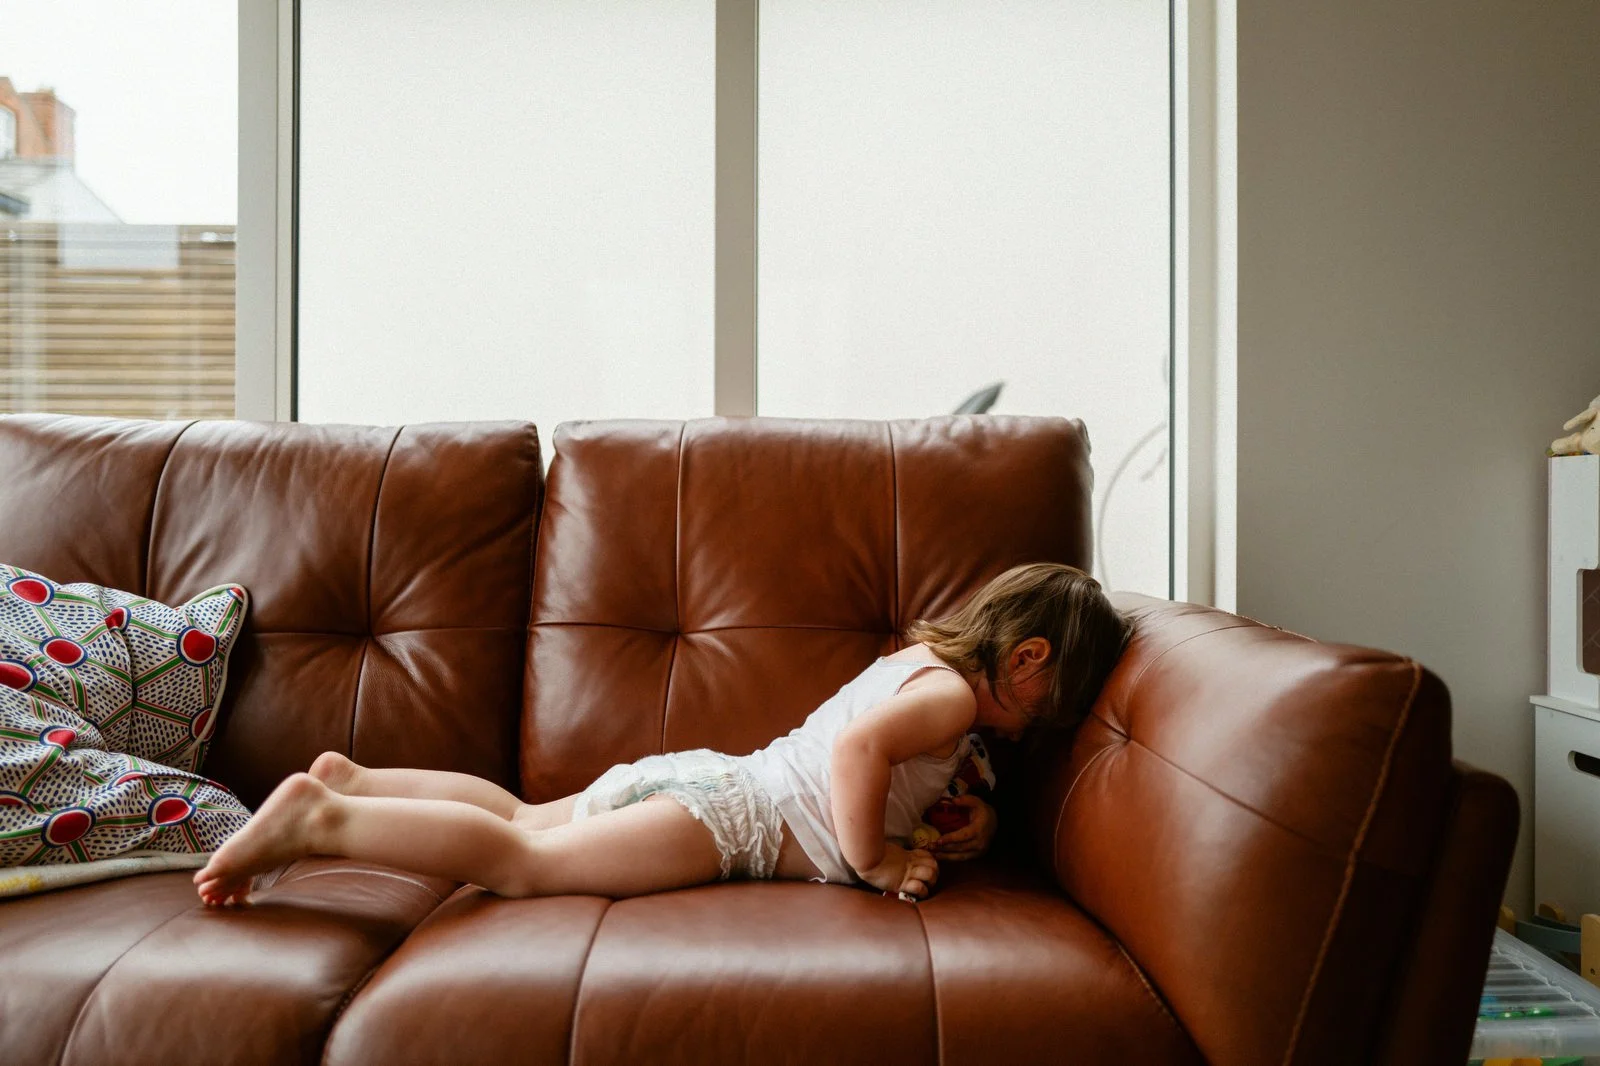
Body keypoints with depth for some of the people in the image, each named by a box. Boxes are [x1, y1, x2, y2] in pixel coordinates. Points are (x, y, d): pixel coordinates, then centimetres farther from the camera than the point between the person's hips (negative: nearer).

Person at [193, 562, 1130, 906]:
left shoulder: (918, 659, 19)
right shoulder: (954, 694, -11)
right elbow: (859, 746, -31)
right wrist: (874, 859, -17)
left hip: (692, 774, 10)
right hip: (720, 811, -10)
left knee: (525, 819, 21)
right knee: (523, 864, -15)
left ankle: (350, 780, 20)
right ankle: (322, 819, -20)